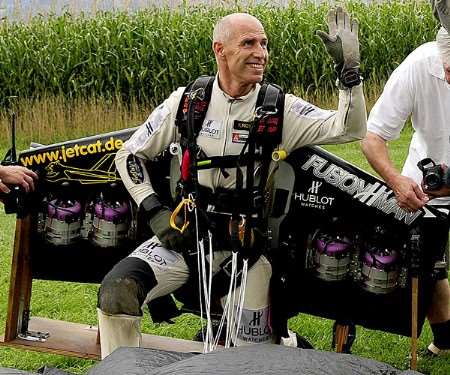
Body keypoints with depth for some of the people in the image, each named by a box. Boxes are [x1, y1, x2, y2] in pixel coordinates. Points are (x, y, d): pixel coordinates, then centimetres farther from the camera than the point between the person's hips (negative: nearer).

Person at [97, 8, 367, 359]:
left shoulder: (281, 108, -5)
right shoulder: (187, 100, -3)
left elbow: (349, 129, -16)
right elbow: (129, 155, 7)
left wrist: (348, 70, -28)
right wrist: (156, 211, -5)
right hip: (184, 236, 1)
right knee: (116, 290, -24)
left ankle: (285, 341, 40)